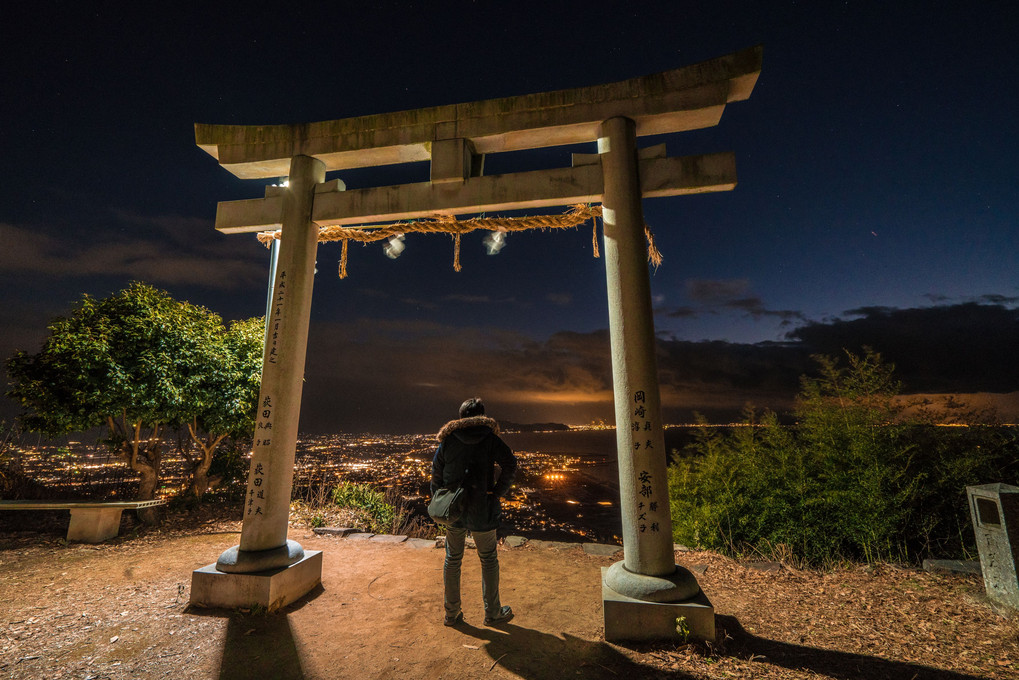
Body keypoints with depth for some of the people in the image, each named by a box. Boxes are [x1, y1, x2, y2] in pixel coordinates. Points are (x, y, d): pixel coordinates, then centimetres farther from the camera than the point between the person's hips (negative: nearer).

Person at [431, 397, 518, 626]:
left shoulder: (448, 439, 1)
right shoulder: (489, 438, -7)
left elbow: (436, 472, 3)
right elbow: (510, 463, -18)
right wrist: (498, 492, -9)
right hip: (481, 508, -3)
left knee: (452, 559, 17)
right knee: (488, 560, 13)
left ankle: (451, 613, 30)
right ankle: (492, 613, 26)